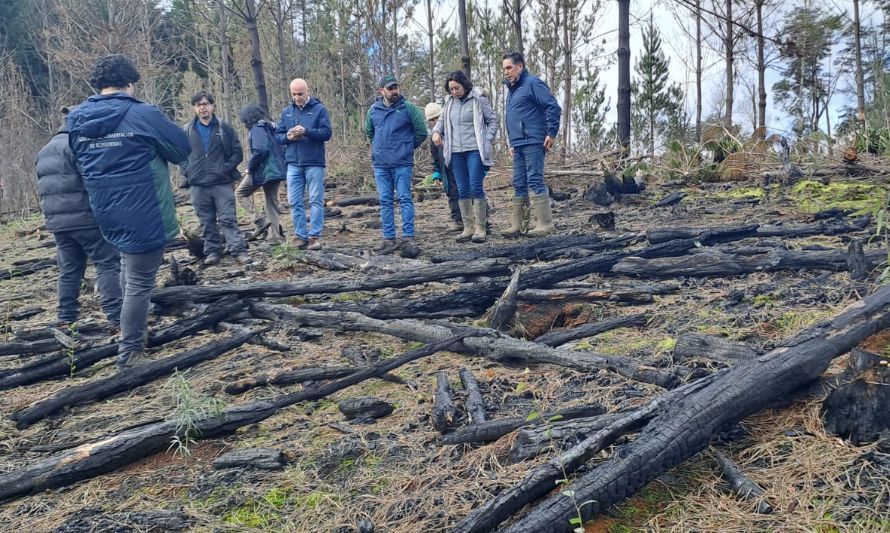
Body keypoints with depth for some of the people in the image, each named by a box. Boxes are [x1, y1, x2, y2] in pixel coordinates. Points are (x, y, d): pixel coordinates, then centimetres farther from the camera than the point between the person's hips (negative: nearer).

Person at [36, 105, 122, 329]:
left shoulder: (45, 151, 20)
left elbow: (43, 186, 24)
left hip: (57, 220, 8)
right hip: (85, 216, -8)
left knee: (69, 269, 15)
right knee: (108, 264, -6)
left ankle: (65, 317, 17)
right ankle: (117, 316, -13)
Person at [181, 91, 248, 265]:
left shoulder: (224, 127, 2)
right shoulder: (188, 130, 6)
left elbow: (237, 152, 3)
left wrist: (226, 168, -9)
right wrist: (187, 172, 0)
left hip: (222, 182, -2)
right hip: (198, 184, 2)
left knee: (228, 218, -5)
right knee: (206, 221, 7)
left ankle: (239, 250, -5)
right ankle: (212, 251, 15)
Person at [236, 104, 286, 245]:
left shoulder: (257, 129, -11)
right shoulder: (271, 128, 15)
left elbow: (259, 151, -23)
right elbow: (282, 148, 17)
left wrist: (250, 167, -11)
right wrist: (280, 165, 17)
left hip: (262, 170, -8)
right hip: (277, 170, 8)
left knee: (240, 193, 11)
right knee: (272, 202, 13)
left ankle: (260, 220, -5)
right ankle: (276, 236, 11)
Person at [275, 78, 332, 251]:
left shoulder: (319, 109, 0)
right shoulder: (286, 111, 12)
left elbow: (326, 133, -8)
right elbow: (278, 135, 12)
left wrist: (306, 131, -21)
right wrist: (288, 137, -10)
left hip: (314, 162, -4)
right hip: (293, 163, 4)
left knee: (316, 201, -1)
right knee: (295, 202, 4)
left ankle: (315, 236, 3)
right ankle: (301, 236, 12)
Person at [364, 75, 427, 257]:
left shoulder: (408, 108, -3)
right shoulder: (373, 110, 8)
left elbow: (421, 132, 2)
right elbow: (368, 131, 25)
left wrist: (408, 147, 7)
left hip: (402, 163, -4)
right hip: (380, 164, 4)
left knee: (405, 199, -4)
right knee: (385, 201, 6)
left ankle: (408, 238, -2)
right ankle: (389, 239, 12)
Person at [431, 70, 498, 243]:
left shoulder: (478, 100, -1)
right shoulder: (449, 102, 12)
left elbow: (493, 121, 3)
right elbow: (442, 120, 23)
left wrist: (486, 141, -7)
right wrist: (436, 131, 2)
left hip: (475, 151, -5)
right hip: (456, 152, 5)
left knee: (476, 188, -10)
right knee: (462, 190, 5)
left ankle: (480, 228, -4)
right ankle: (468, 227, 11)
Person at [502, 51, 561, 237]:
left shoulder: (533, 83, -7)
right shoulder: (512, 89, 21)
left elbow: (554, 107, -13)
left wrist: (551, 133, -14)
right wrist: (512, 143, 24)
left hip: (533, 143, -9)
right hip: (518, 145, 9)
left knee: (535, 181, -11)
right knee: (519, 185, 9)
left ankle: (545, 223, -9)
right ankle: (517, 225, 14)